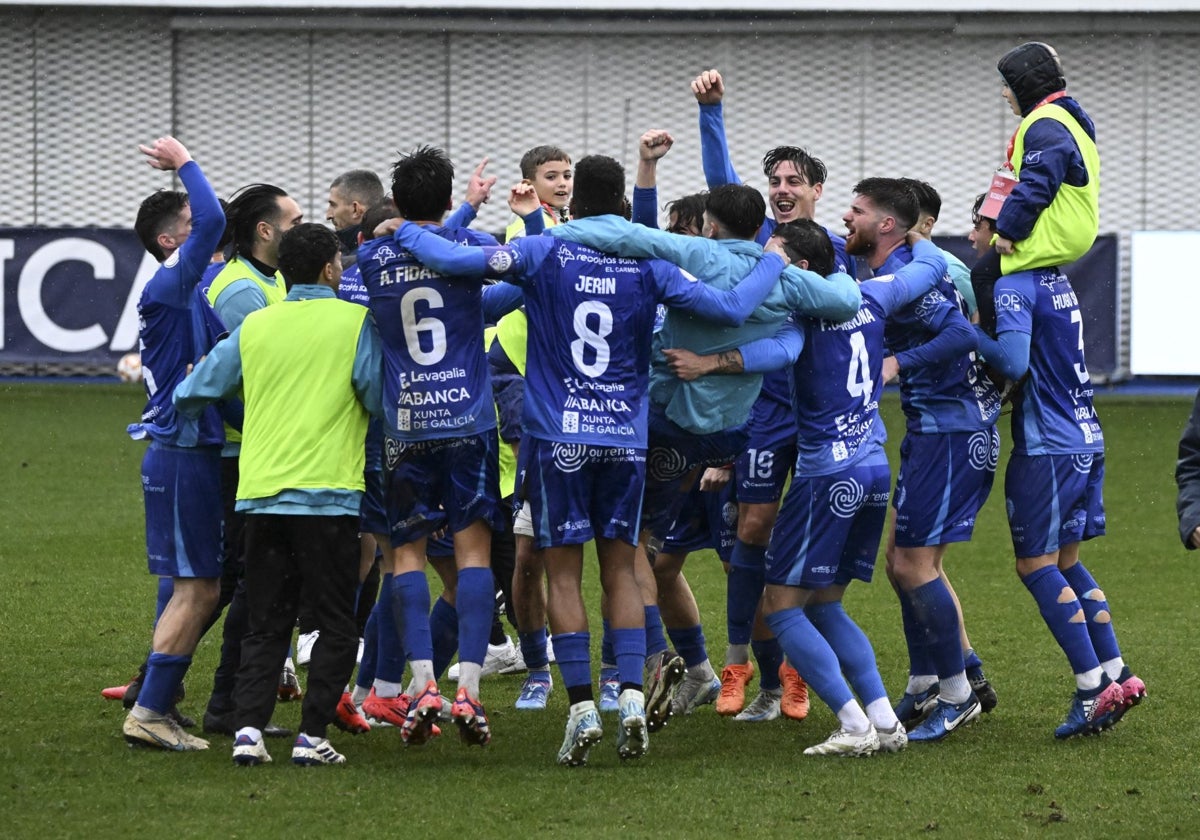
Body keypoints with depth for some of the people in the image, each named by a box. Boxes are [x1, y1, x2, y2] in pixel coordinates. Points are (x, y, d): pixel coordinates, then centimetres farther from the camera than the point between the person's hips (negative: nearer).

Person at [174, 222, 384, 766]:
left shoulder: (253, 327, 9)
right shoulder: (355, 322, -3)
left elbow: (190, 396, 13)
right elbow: (381, 399, -7)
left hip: (260, 495, 4)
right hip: (328, 496, -4)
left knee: (265, 625, 10)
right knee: (336, 624, 5)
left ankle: (248, 727, -4)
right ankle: (312, 735, -3)